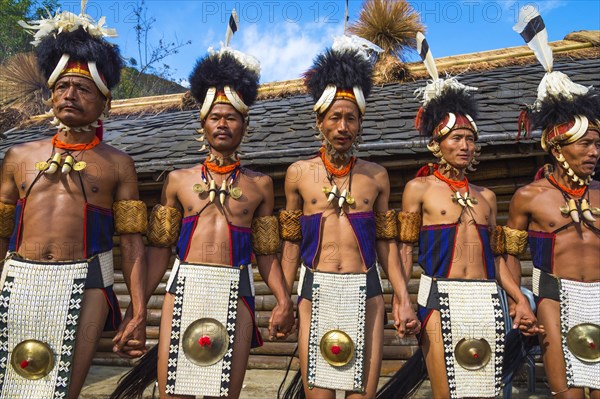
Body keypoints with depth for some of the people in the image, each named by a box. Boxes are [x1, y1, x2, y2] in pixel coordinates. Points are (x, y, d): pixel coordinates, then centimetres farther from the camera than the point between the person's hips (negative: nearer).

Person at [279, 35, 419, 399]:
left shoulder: (377, 176, 6)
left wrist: (405, 301, 1)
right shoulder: (299, 173, 4)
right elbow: (292, 244, 7)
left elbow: (387, 244, 8)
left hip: (365, 293, 1)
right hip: (316, 292, 0)